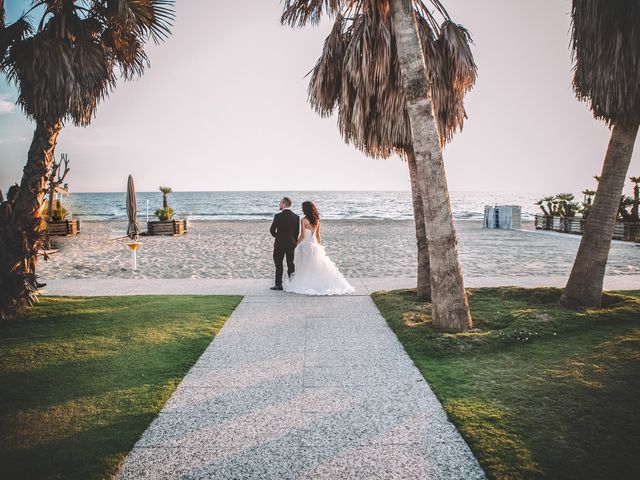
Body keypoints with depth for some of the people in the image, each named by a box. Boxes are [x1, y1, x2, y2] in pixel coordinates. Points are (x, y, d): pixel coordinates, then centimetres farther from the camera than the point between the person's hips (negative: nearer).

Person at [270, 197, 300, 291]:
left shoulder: (278, 216, -13)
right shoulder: (296, 217, -1)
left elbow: (272, 230, -8)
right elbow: (297, 232, 2)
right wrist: (294, 241, 14)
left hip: (279, 244, -4)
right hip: (291, 244, 4)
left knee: (278, 265, 6)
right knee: (291, 264, 9)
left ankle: (278, 284, 7)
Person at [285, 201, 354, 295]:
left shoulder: (304, 220, -13)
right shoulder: (317, 220, 6)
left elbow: (302, 235, -17)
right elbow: (318, 235, 11)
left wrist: (296, 244, -8)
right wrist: (319, 246, 19)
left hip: (305, 245, -6)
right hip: (314, 244, 6)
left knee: (305, 267, 1)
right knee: (318, 265, 11)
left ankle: (304, 286, 3)